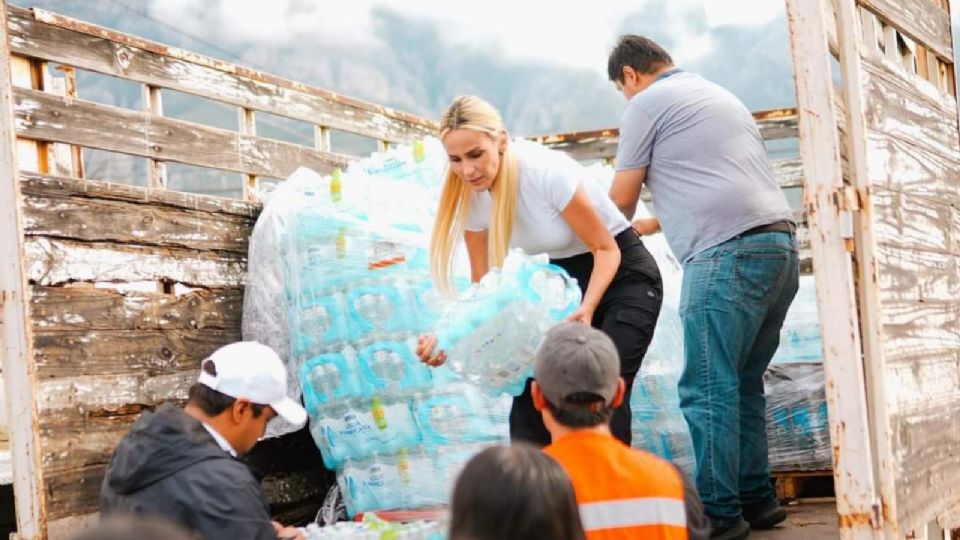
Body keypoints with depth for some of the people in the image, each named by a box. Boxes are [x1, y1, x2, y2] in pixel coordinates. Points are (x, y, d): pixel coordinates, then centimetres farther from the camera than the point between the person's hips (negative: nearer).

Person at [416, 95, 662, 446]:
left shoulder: (549, 173, -29)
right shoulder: (472, 197, -11)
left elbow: (606, 250, -19)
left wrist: (587, 308, -35)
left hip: (624, 275, -6)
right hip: (565, 282, 6)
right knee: (529, 388, -8)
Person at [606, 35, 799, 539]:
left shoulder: (647, 103, 3)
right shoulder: (719, 96, 28)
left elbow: (622, 197, 7)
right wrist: (646, 227, 43)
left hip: (728, 252, -9)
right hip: (780, 243, 9)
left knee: (708, 387, -6)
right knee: (743, 382, 15)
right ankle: (757, 499, 17)